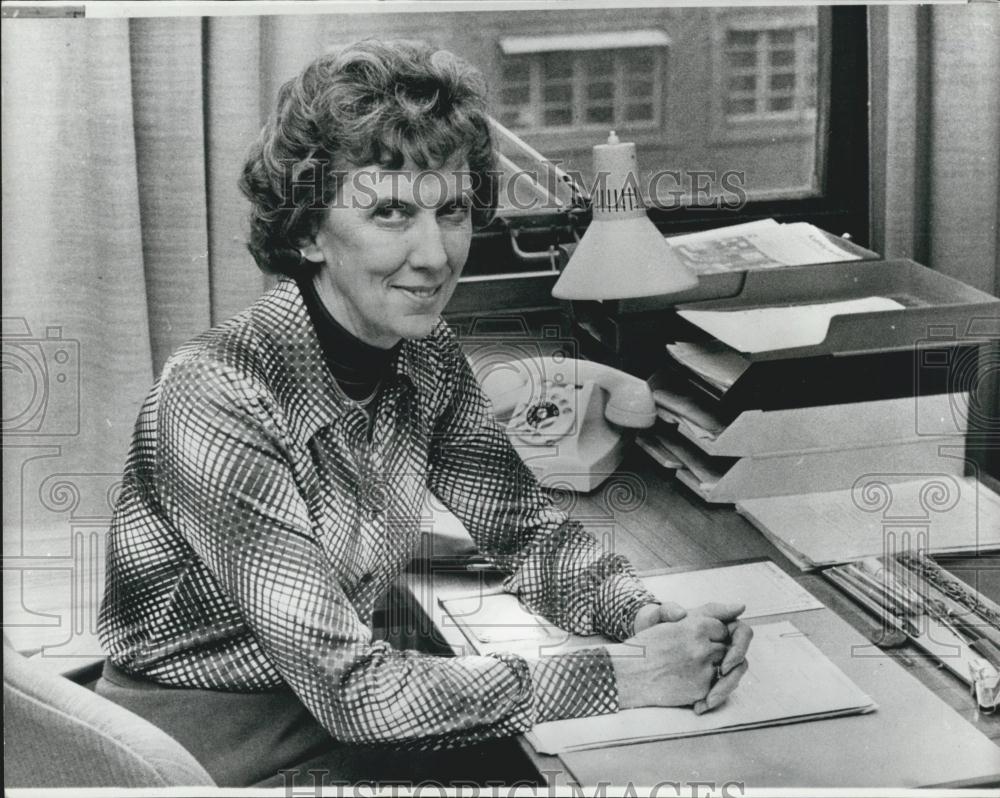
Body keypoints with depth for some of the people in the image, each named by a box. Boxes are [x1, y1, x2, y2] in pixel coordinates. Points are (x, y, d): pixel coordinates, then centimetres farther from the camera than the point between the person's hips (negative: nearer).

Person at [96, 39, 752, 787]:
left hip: (337, 731, 6)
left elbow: (527, 527, 4)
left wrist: (643, 613, -17)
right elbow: (349, 687, -28)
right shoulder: (218, 400, -25)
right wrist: (625, 677, -29)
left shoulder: (429, 361, -4)